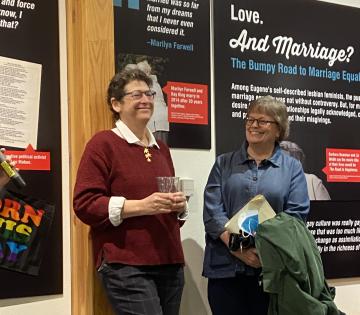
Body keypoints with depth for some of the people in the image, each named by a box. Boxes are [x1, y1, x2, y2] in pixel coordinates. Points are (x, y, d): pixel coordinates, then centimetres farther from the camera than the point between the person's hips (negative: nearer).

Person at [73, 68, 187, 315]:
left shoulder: (161, 148, 19)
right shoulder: (103, 143, -3)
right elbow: (85, 204, -12)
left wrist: (179, 205, 6)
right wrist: (141, 206, -19)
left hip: (170, 262, 7)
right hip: (126, 266, -7)